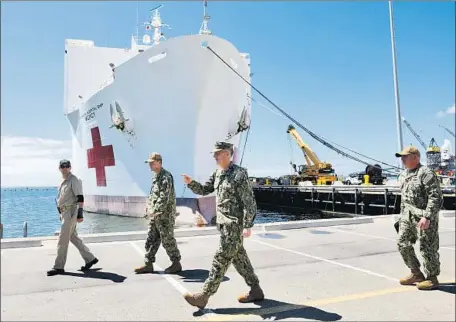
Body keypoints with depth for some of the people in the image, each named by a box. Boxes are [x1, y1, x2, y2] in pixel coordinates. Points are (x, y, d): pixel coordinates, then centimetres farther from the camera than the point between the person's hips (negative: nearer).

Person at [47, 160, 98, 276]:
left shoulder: (74, 180, -10)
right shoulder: (63, 182, 17)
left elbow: (80, 198, -17)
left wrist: (80, 213, -23)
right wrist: (61, 214, 22)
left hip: (71, 212, -9)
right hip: (65, 213, 9)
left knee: (62, 239, -6)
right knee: (73, 238, 12)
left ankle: (59, 266, 3)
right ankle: (90, 259, 19)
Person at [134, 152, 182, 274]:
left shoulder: (166, 177, -15)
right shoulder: (156, 177, 14)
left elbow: (165, 197, -23)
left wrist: (155, 210, -25)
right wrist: (148, 207, 10)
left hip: (165, 215, -9)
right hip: (155, 216, 9)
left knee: (167, 240, 0)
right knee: (151, 240, 11)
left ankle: (176, 263, 13)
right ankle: (148, 264, 20)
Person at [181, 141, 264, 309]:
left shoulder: (239, 174, -15)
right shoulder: (217, 173, 10)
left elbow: (249, 202, -16)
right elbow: (204, 190, 15)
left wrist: (247, 226, -19)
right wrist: (191, 183, -4)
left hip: (234, 224, -9)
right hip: (223, 222, 9)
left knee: (221, 259, -3)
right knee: (239, 257, 15)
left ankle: (204, 296, 3)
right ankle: (256, 290, 27)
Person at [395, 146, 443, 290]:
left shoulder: (426, 173, -14)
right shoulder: (403, 175, 13)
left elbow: (436, 197, -19)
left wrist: (427, 217, -24)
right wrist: (402, 215, 20)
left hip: (424, 217, -9)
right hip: (408, 217, 9)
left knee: (427, 247, 1)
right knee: (403, 244, 10)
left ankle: (432, 279, 18)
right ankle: (416, 274, 26)